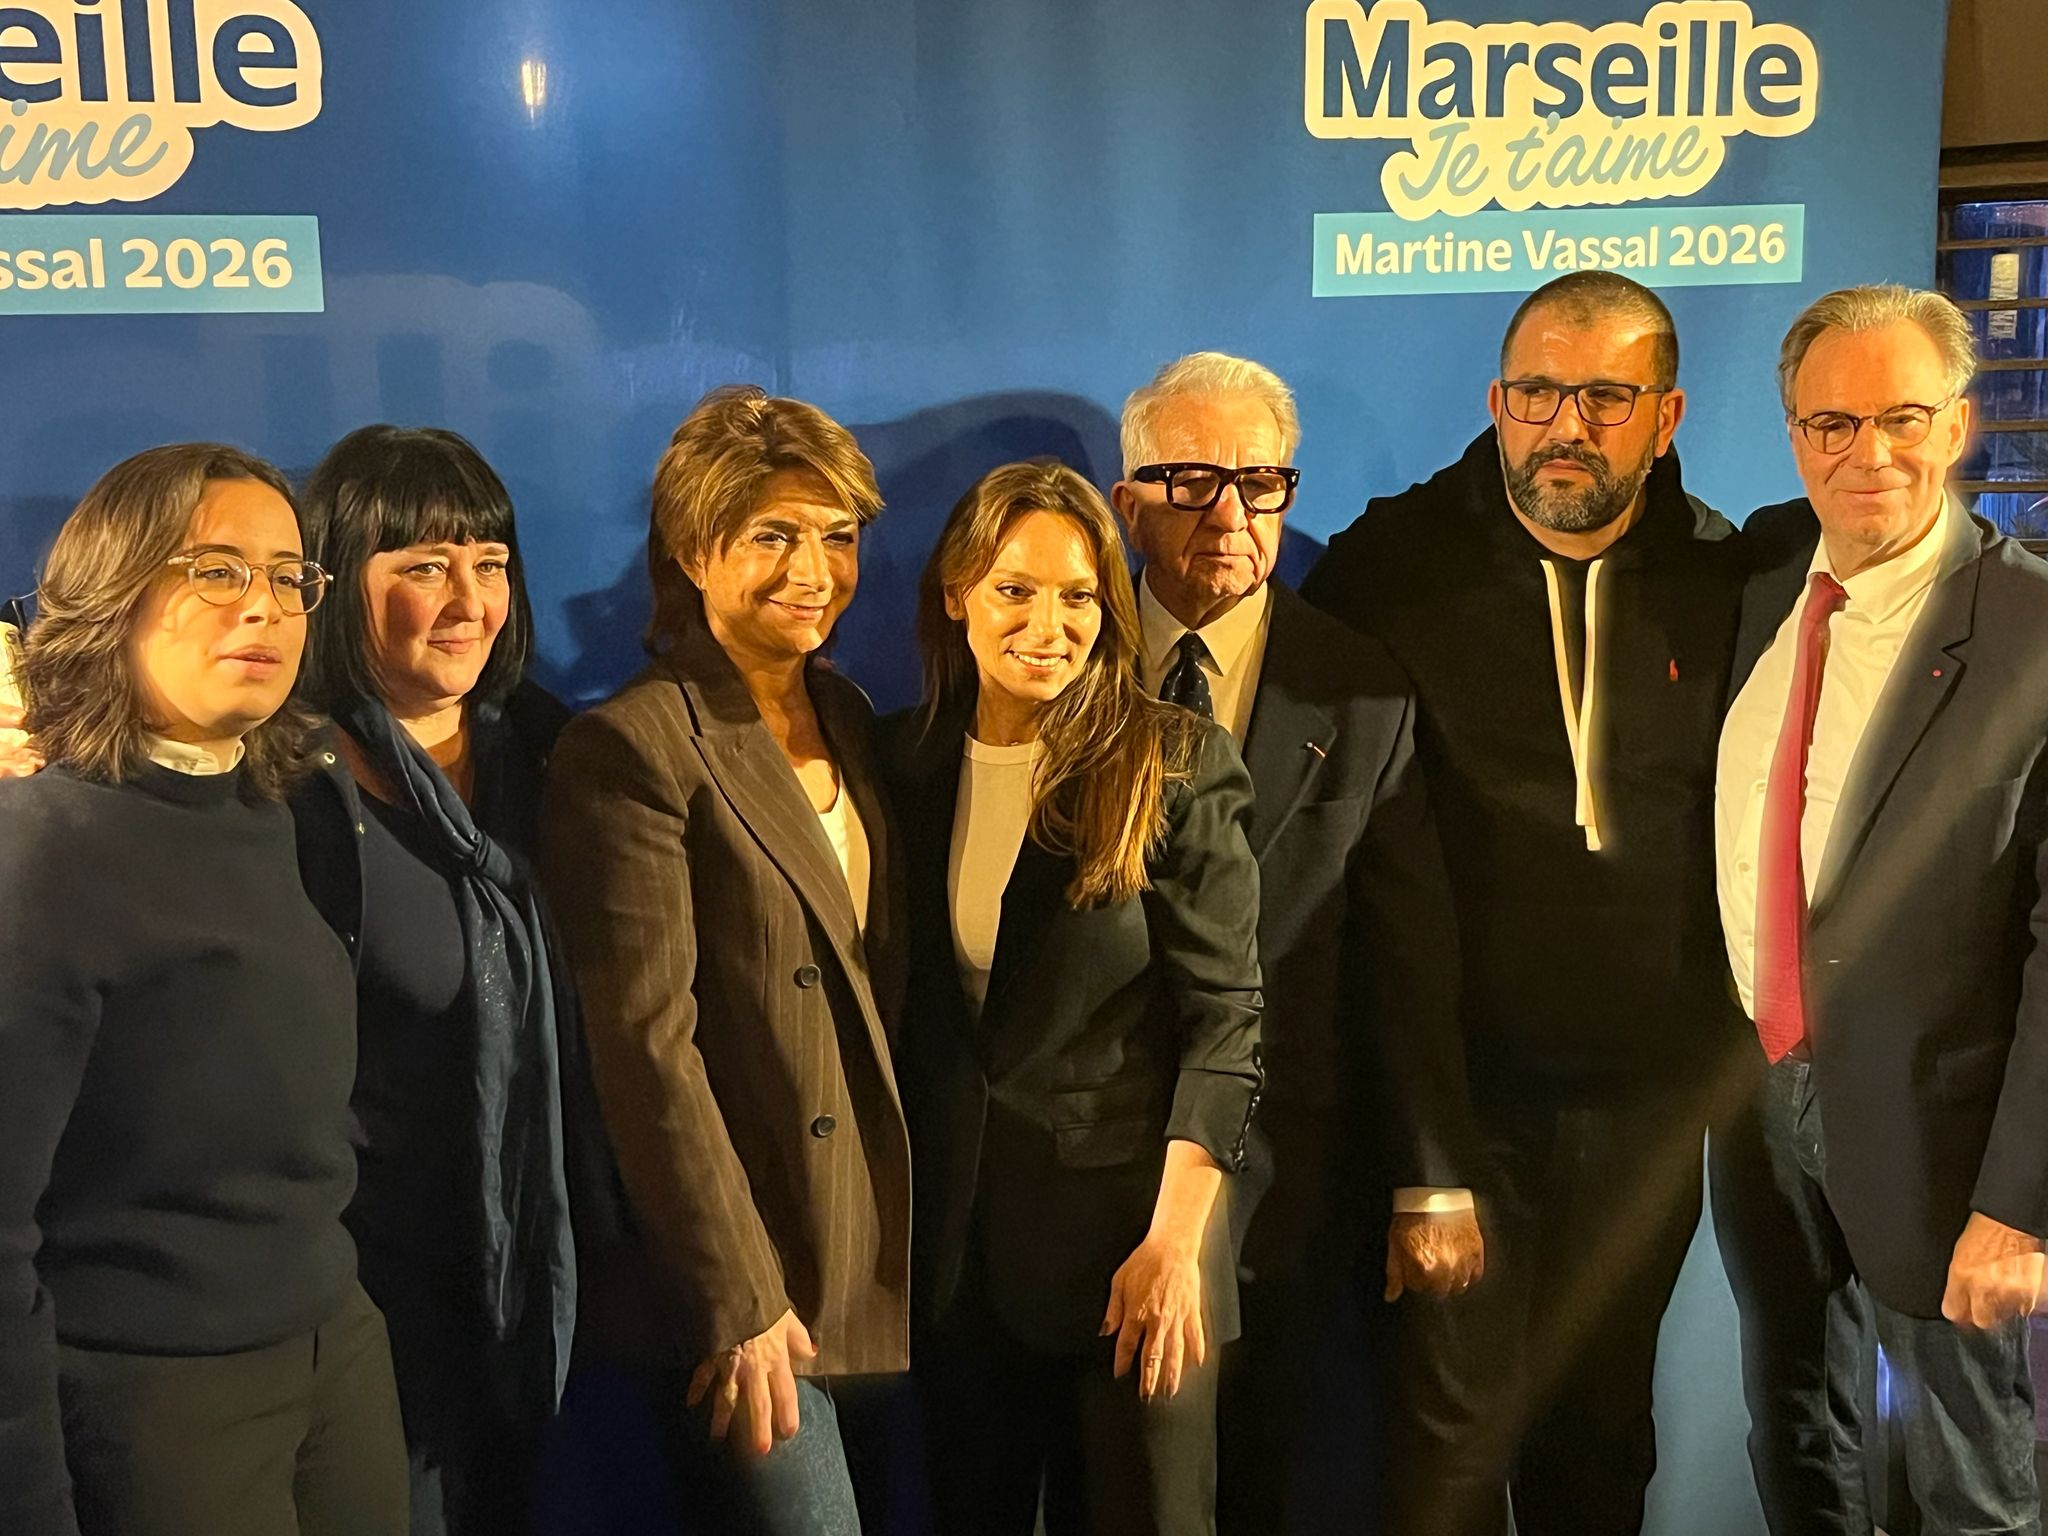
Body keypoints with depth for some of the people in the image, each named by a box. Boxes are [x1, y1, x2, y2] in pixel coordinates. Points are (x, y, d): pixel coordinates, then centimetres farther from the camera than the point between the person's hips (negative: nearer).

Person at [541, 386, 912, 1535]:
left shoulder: (851, 719, 10)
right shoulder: (634, 748, -13)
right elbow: (648, 1048, -16)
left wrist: (898, 1253, 10)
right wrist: (737, 1301, -17)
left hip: (876, 1266, 7)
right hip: (743, 1282, -7)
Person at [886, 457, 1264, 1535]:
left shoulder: (1177, 765, -7)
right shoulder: (908, 761, 4)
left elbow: (1224, 1016, -9)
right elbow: (909, 1004, 8)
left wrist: (1173, 1242, -15)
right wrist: (893, 1218, 4)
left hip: (1129, 1219, -3)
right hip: (956, 1236, 4)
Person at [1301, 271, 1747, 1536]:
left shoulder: (1722, 580, 0)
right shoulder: (1391, 566, -7)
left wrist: (1722, 1030, 6)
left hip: (1647, 1090, 3)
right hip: (1458, 1075, -2)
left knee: (1605, 1412, 18)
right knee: (1455, 1415, 3)